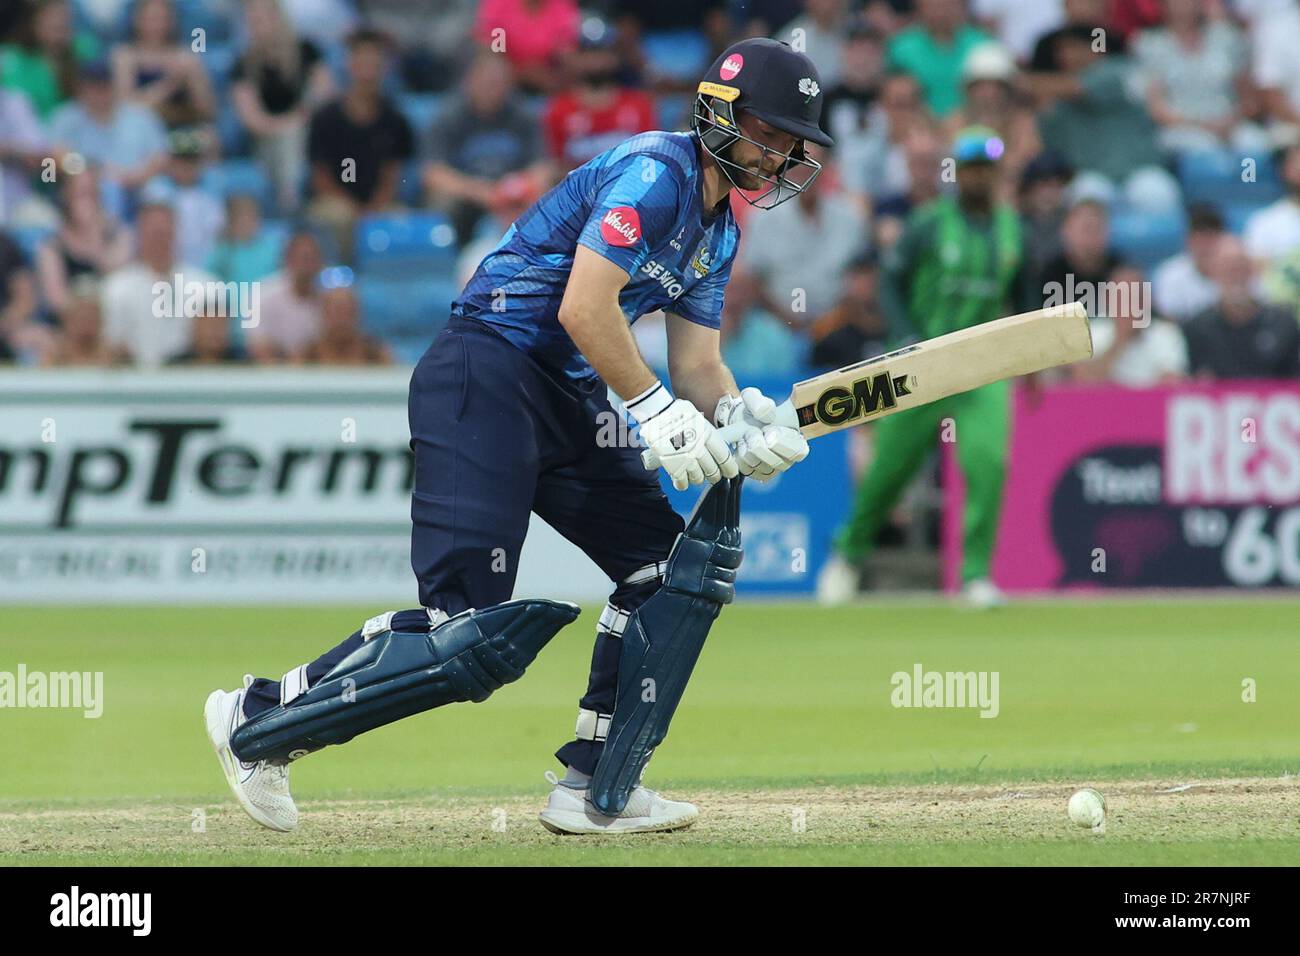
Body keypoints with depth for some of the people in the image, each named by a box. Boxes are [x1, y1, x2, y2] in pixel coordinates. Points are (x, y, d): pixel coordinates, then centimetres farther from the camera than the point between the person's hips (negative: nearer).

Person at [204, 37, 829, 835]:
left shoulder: (718, 231, 18)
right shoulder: (656, 173, -12)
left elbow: (698, 364, 16)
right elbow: (585, 307, -22)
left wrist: (743, 417, -4)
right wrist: (657, 411, -21)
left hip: (570, 407, 10)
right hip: (487, 384, -10)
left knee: (679, 564, 4)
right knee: (475, 632, -18)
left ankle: (599, 795, 7)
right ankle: (257, 722, -5)